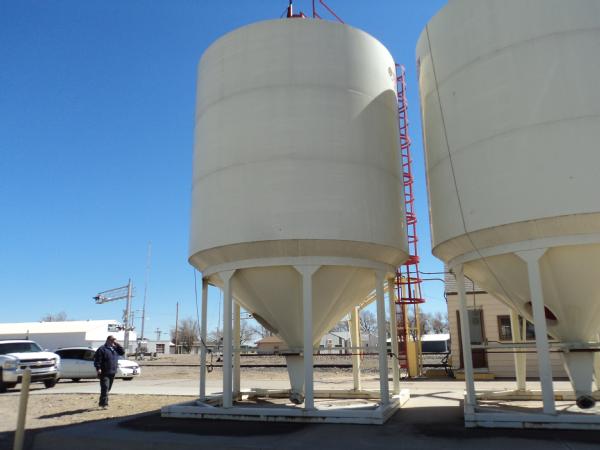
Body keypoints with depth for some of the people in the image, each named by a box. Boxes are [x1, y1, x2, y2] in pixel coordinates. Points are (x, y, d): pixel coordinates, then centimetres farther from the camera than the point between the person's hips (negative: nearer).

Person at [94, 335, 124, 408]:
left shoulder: (115, 348, 15)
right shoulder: (102, 349, -7)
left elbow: (122, 352, 10)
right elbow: (97, 359, -11)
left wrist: (117, 344, 3)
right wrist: (98, 368, -21)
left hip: (112, 373, 7)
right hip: (104, 373, -7)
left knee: (108, 388, 14)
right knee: (105, 388, -12)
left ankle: (101, 402, 26)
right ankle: (104, 403, -11)